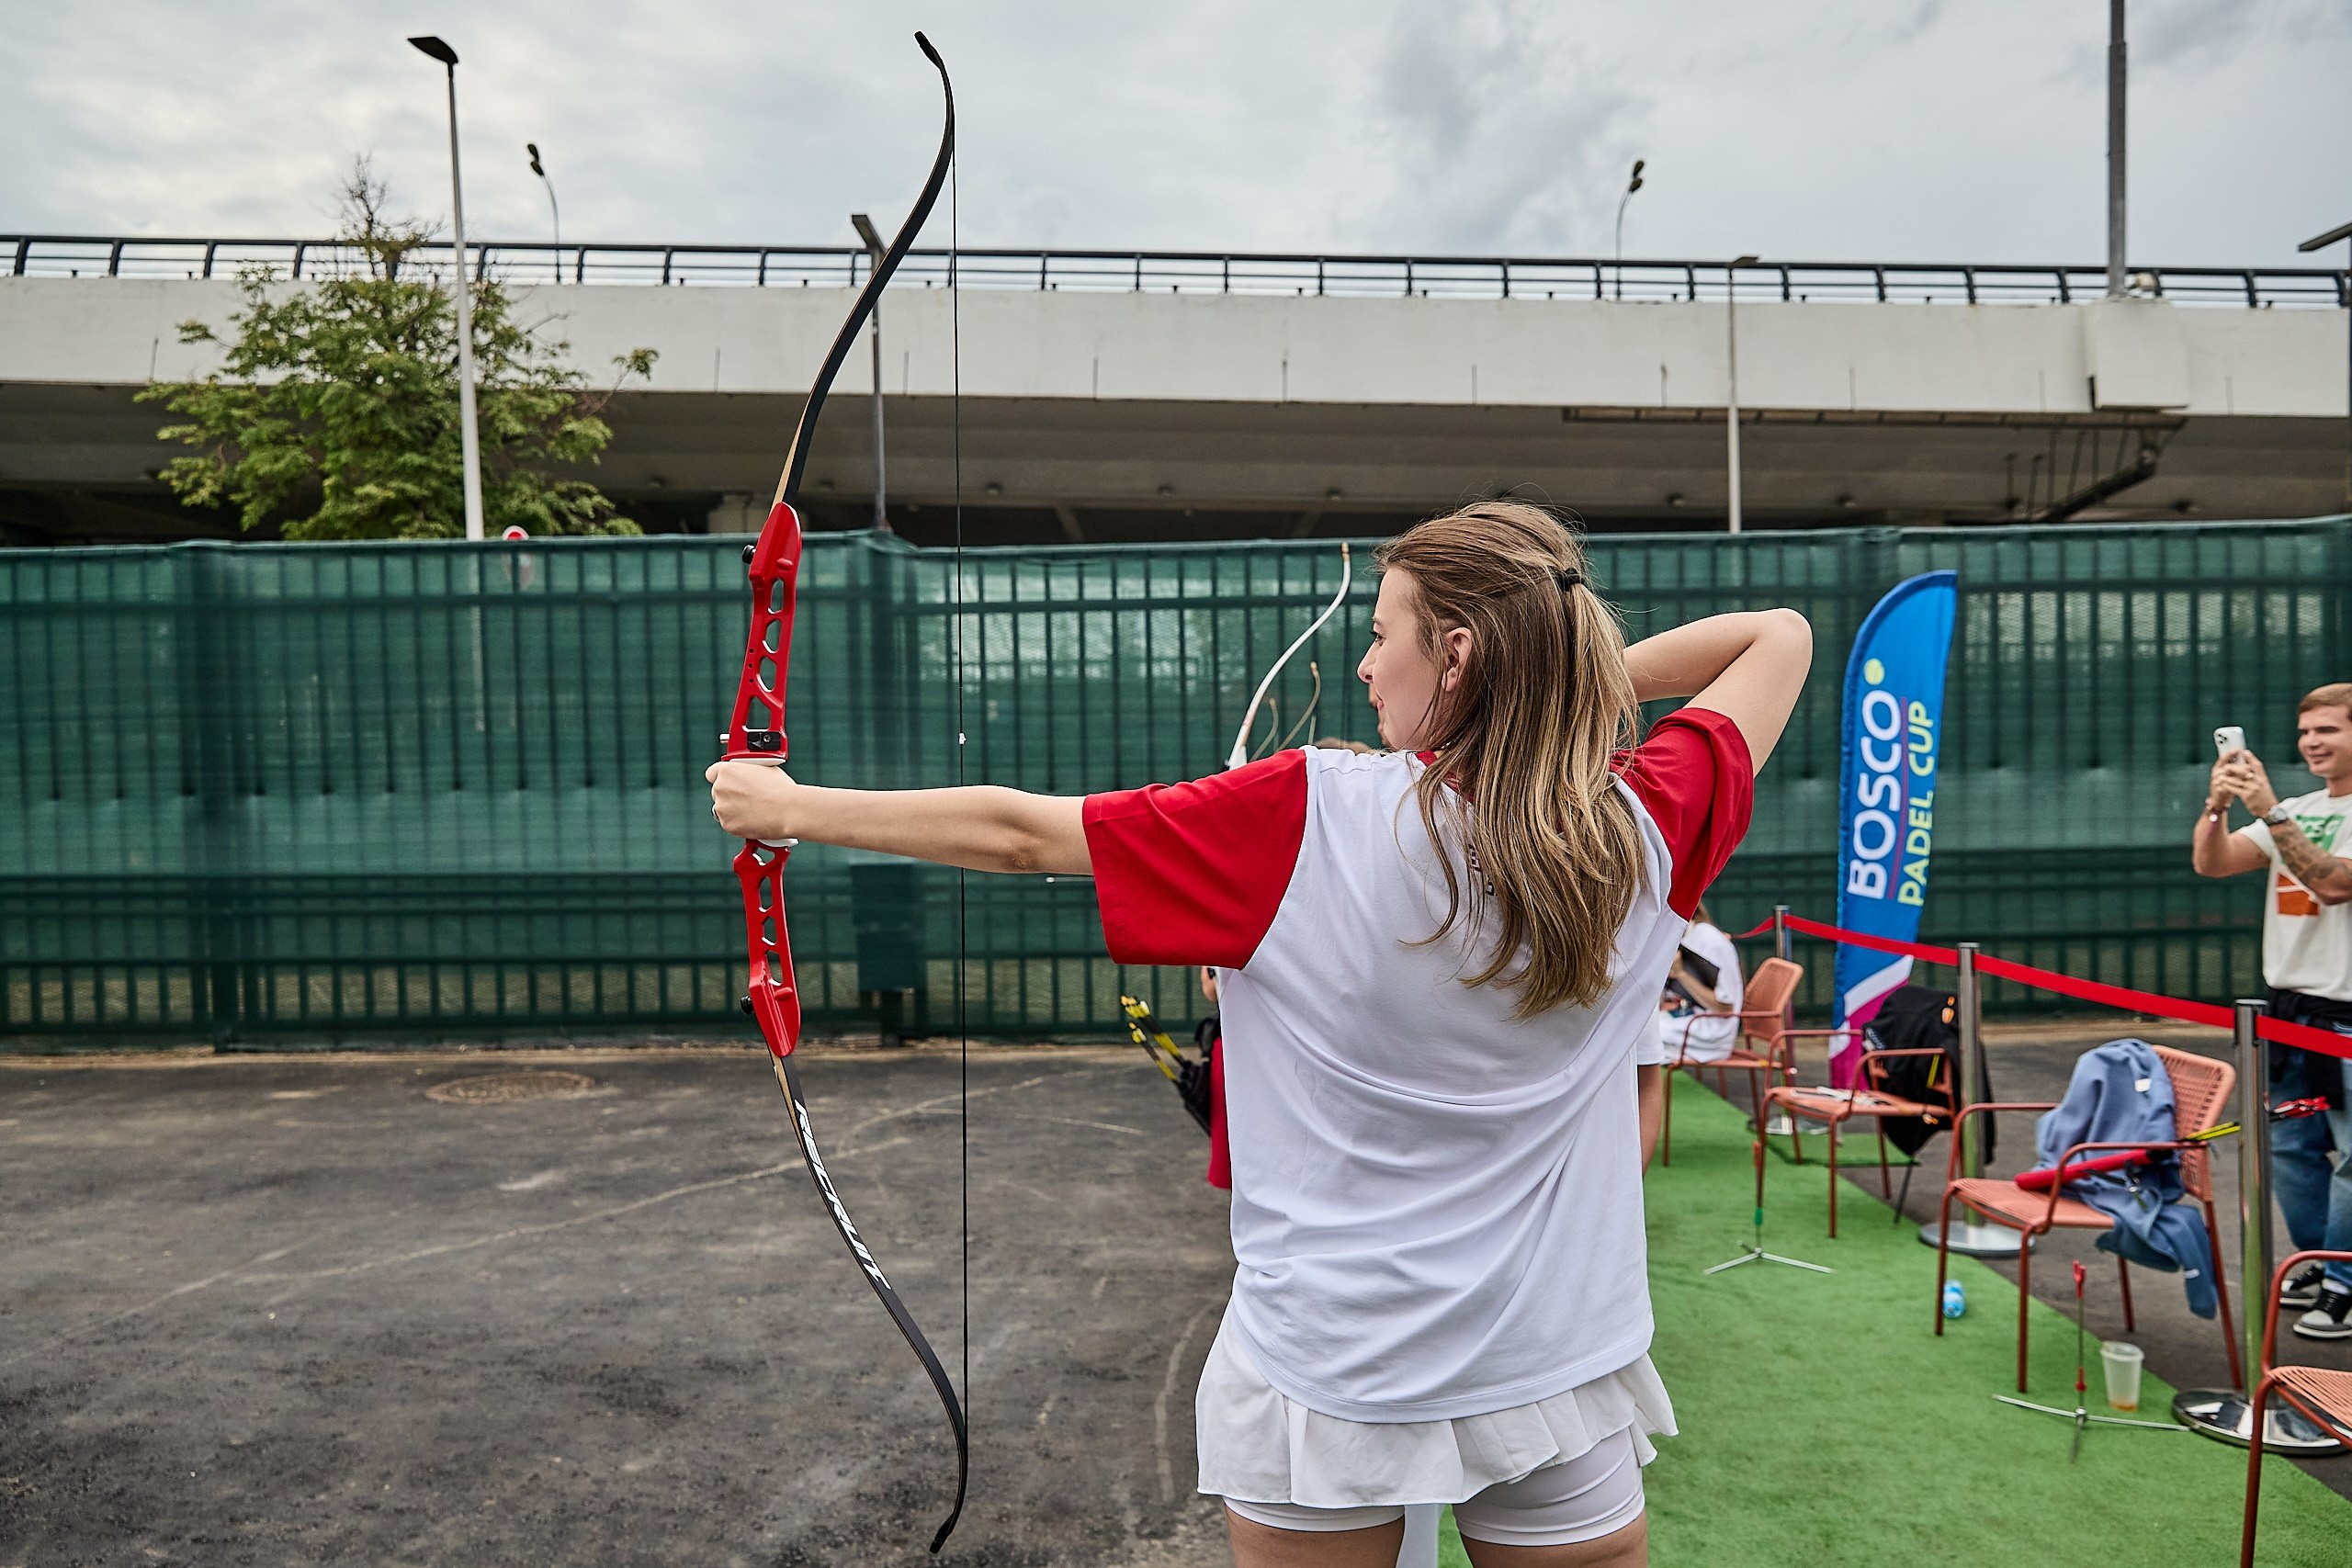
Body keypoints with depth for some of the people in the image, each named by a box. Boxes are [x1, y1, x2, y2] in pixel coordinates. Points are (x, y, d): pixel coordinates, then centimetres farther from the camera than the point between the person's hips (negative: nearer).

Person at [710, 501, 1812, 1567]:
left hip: (1328, 1369, -2)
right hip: (1564, 1372, 3)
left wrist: (786, 808, 0)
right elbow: (1780, 637, 8)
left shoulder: (1307, 821, -19)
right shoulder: (1646, 829, -10)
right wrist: (1600, 670, -1)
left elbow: (1015, 833, -12)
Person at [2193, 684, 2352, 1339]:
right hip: (2288, 1003, 7)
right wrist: (2217, 805, -15)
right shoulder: (2297, 812, 12)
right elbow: (2211, 864, 3)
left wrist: (2269, 809, -26)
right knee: (2289, 1148, 14)